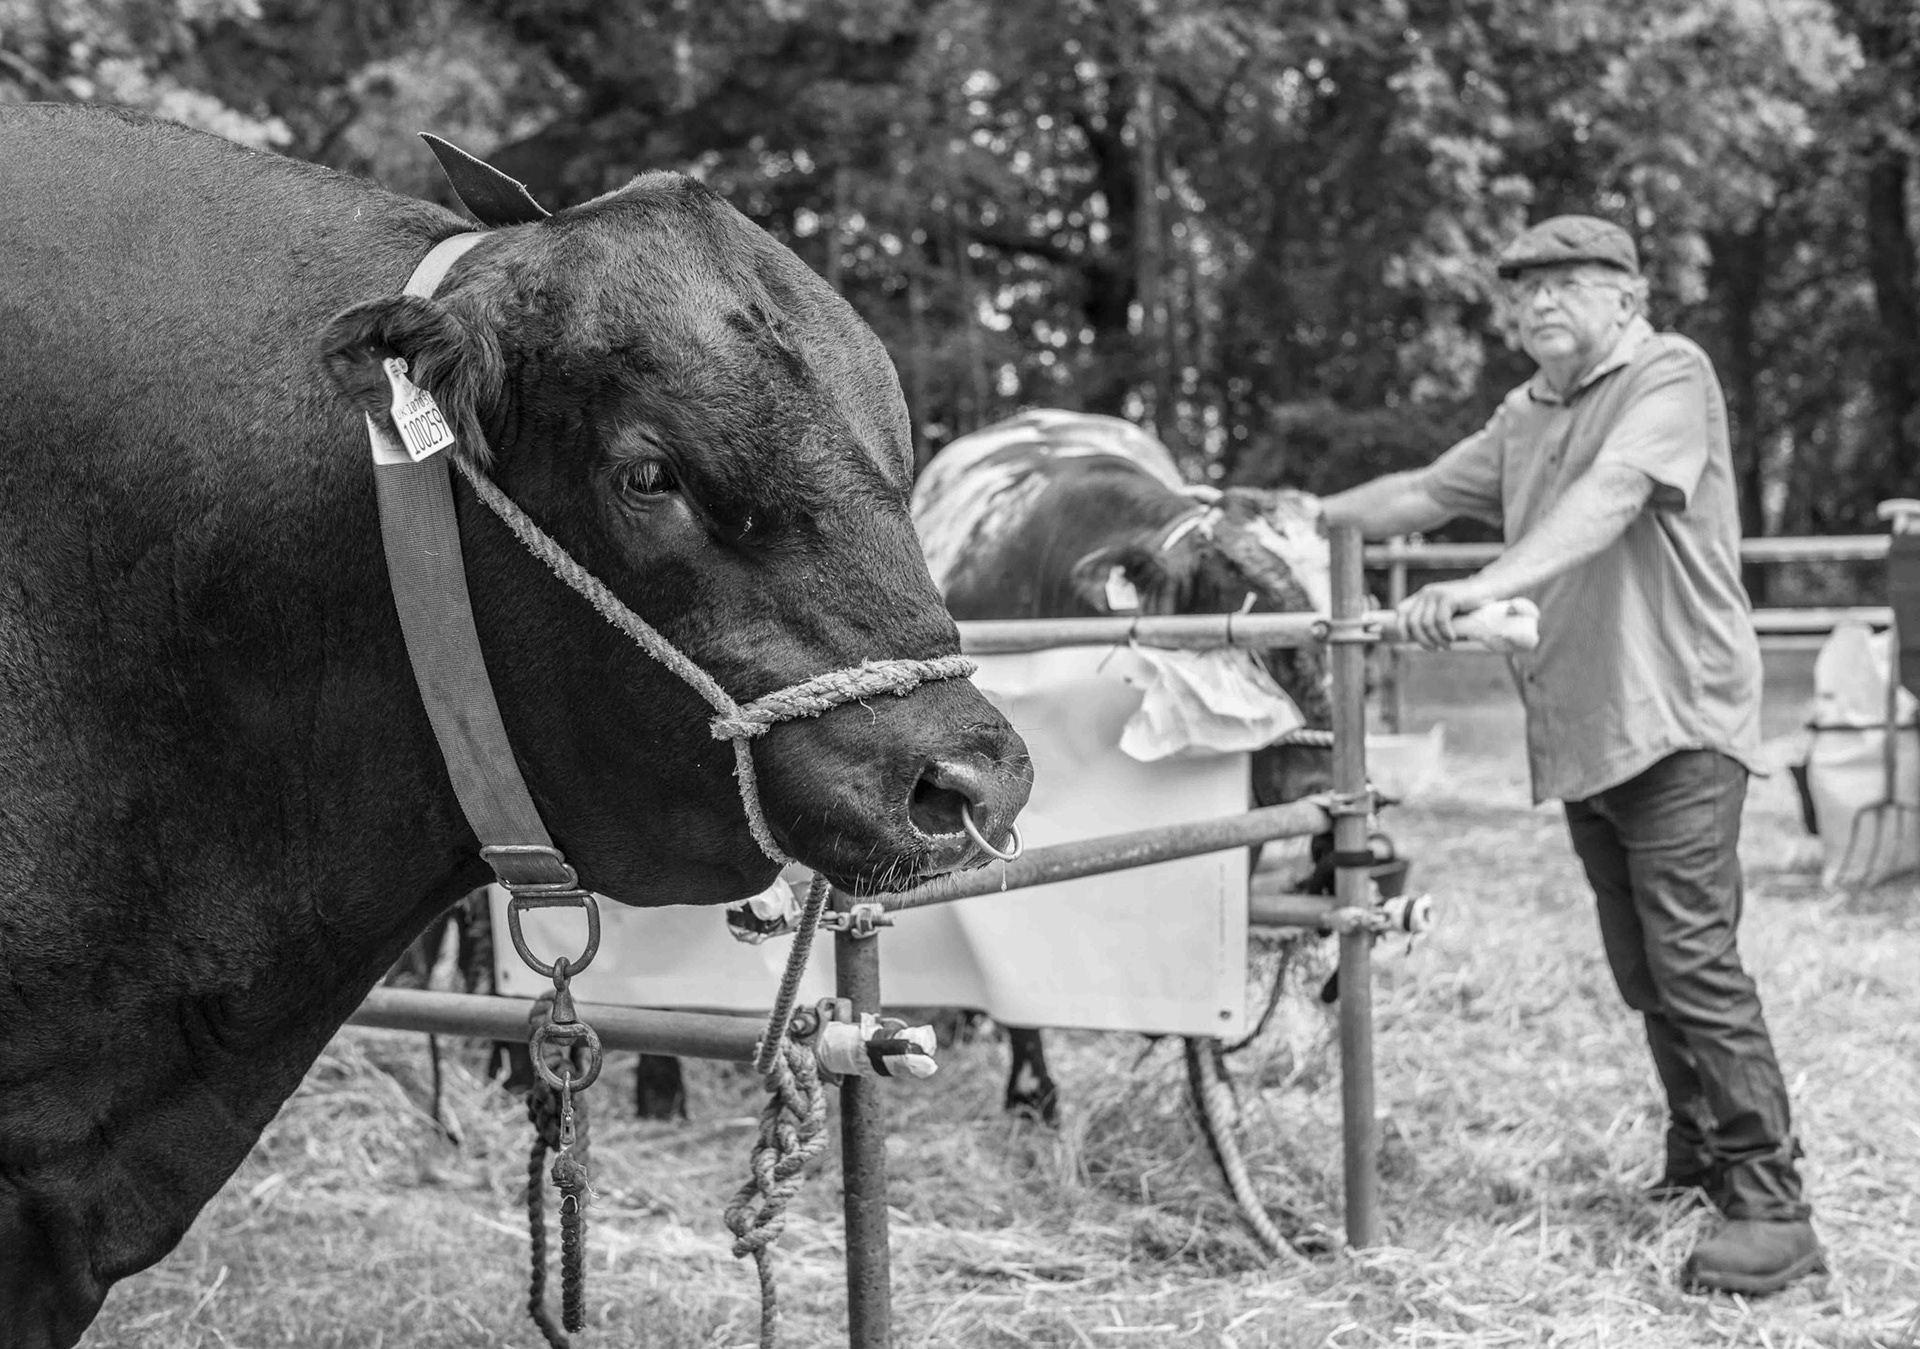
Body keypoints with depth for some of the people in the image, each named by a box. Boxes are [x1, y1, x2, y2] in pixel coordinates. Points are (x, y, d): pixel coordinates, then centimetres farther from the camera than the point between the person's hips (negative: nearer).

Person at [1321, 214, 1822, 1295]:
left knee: (1695, 960, -13)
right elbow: (1424, 492, 26)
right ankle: (1701, 1161, 26)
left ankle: (1773, 1208, -10)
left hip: (1676, 720, -8)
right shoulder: (1528, 415, 18)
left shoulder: (1670, 377, -8)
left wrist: (1489, 583, -37)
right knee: (1644, 973, 12)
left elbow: (1609, 498, -24)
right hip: (1580, 733, 8)